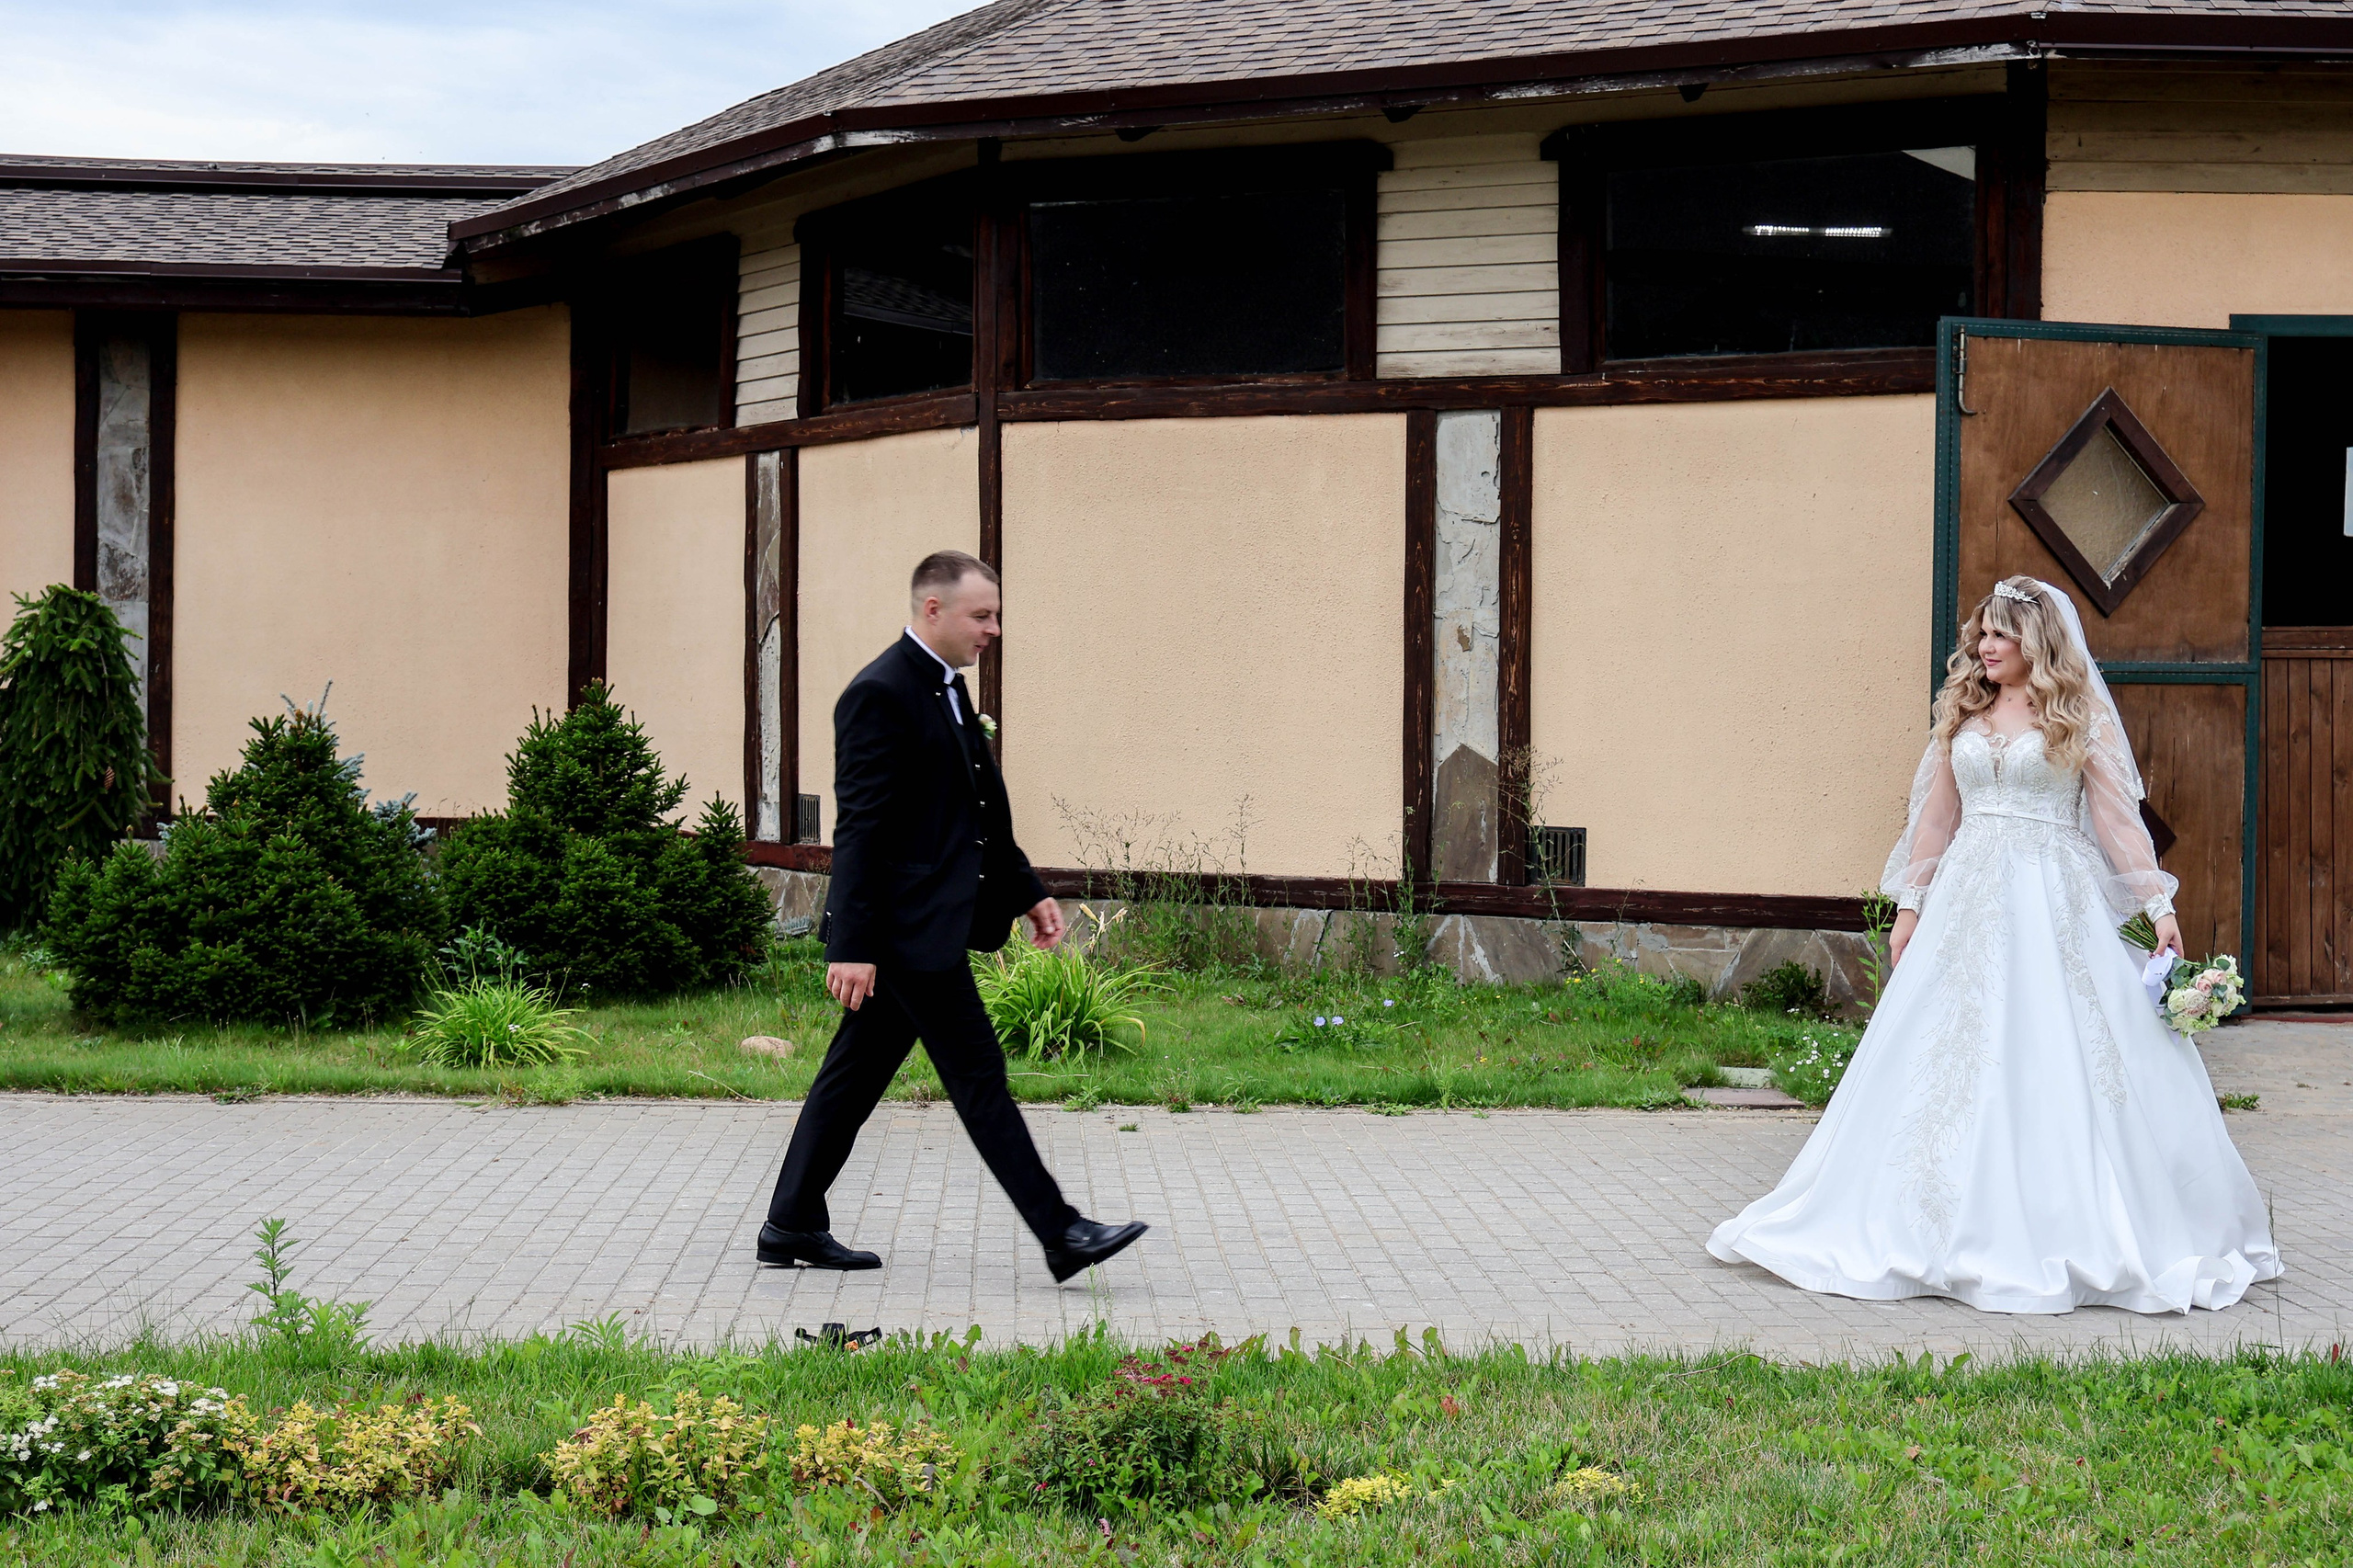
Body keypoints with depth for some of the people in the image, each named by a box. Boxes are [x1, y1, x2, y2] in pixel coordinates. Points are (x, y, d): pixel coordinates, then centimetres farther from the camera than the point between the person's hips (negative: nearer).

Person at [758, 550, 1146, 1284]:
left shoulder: (948, 688, 15)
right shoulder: (880, 694, -15)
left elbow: (979, 813, 24)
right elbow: (859, 829, -19)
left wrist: (1026, 891, 22)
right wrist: (852, 945, -22)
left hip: (932, 925, 10)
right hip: (908, 925, -10)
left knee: (856, 1073, 13)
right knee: (978, 1076, -6)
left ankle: (792, 1226, 20)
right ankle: (1061, 1236, -3)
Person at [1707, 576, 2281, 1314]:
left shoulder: (2079, 714, 1)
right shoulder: (1961, 713, 12)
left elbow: (2117, 815, -2)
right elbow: (1937, 816, 15)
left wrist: (2158, 903, -9)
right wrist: (1910, 906, 13)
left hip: (2055, 901, -4)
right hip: (1969, 897, 4)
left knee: (2060, 1058, -6)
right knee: (1952, 1056, 2)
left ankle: (2076, 1228, 2)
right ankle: (1949, 1228, 9)